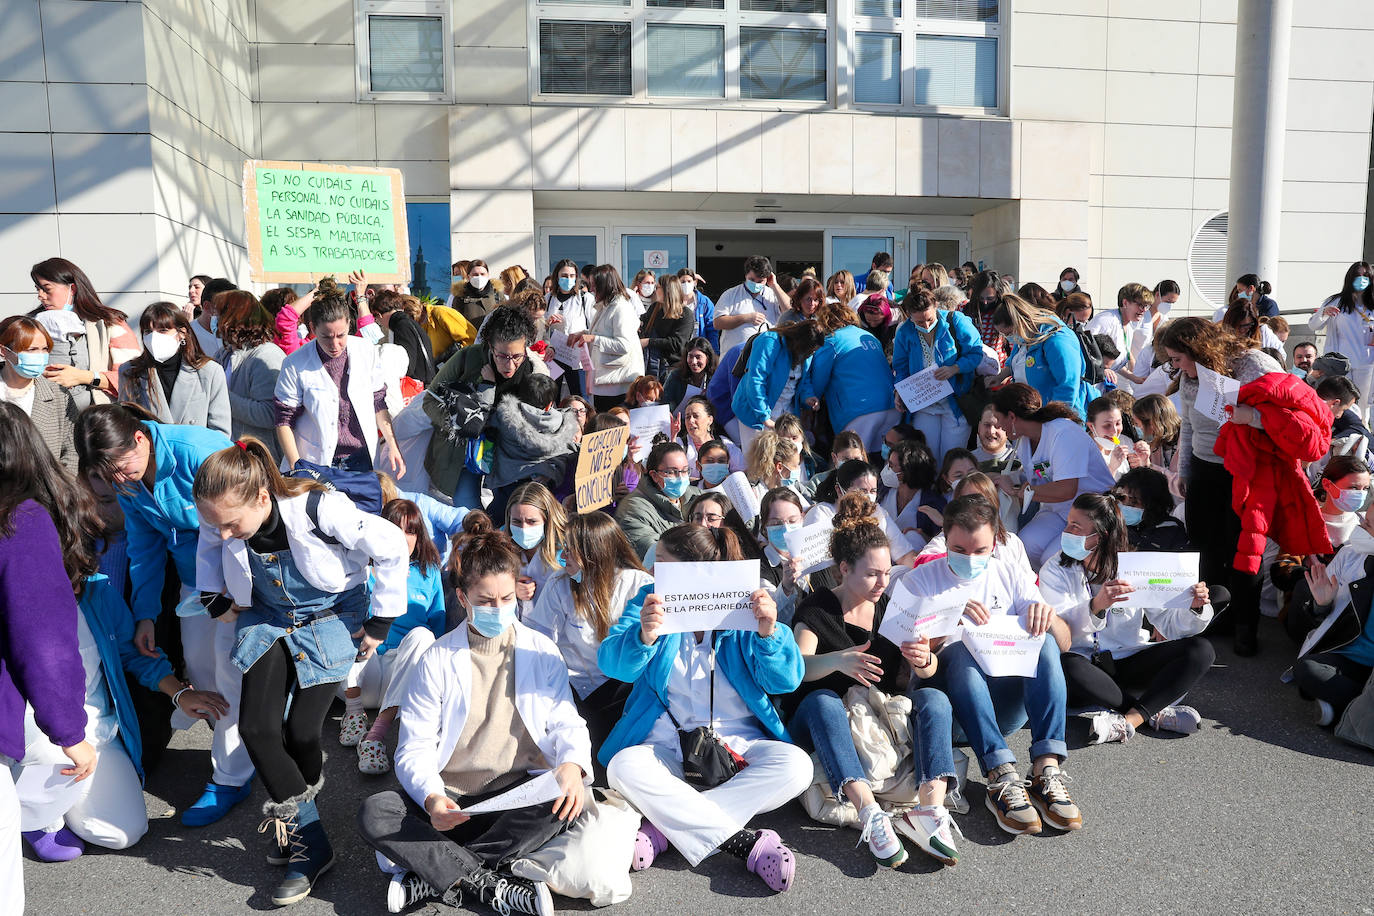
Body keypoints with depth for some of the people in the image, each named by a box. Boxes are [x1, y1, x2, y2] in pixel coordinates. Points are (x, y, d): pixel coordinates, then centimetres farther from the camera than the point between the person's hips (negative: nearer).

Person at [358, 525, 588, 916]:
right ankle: (493, 884, -24)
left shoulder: (541, 652, 5)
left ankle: (436, 876, -23)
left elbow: (566, 722, 3)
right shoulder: (438, 659, 2)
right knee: (374, 813, -25)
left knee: (572, 797, -32)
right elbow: (415, 749, -1)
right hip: (450, 804, 0)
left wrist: (572, 764, -21)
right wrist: (431, 798, -24)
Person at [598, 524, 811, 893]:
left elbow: (786, 681, -7)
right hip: (665, 747, 0)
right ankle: (744, 842, -26)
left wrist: (769, 634, -27)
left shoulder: (744, 607, 2)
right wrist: (643, 636, -34)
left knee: (795, 765, -27)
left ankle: (663, 829, -24)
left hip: (739, 742, 0)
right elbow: (613, 663, -12)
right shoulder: (649, 600, 5)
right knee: (624, 767, -30)